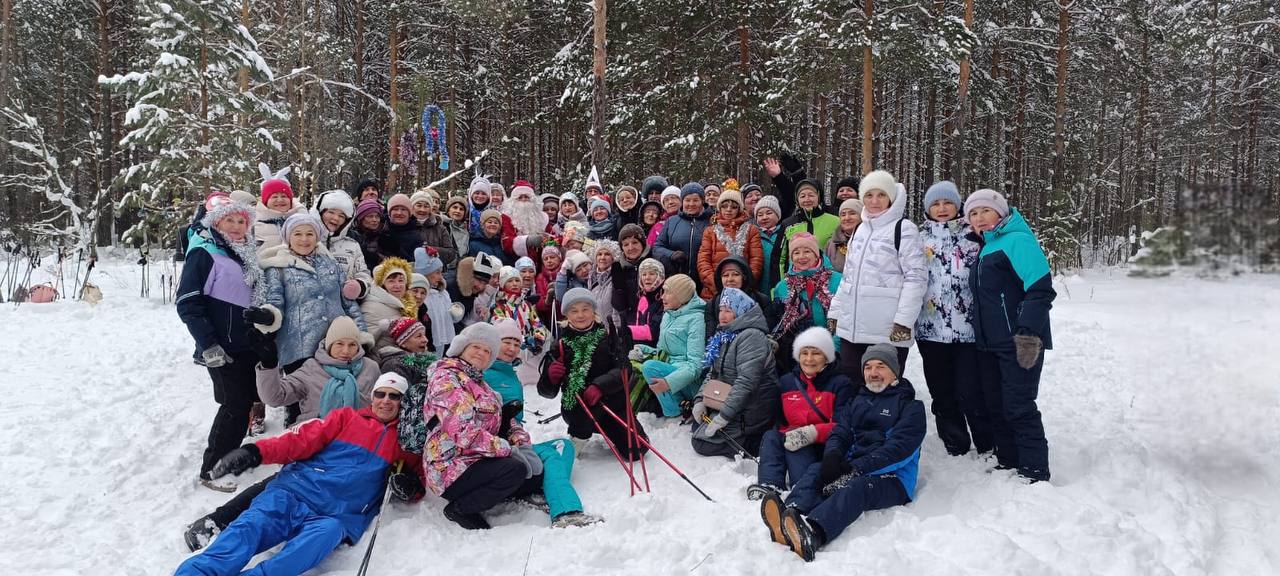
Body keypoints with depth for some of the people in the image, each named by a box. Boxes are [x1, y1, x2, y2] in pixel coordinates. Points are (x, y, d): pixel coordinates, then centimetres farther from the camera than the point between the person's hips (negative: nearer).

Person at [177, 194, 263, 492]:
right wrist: (208, 344, -19)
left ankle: (230, 456, 28)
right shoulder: (204, 253, -11)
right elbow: (187, 302, -15)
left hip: (251, 345, 7)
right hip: (223, 349, -7)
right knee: (235, 406, -6)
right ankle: (211, 470, 6)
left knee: (249, 400, 12)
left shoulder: (248, 253, 11)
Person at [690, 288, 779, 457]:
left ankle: (758, 443, -5)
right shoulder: (724, 336, 12)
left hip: (747, 411, -10)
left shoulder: (752, 337, -19)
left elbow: (746, 382, -27)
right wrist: (700, 399, -2)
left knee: (702, 443, -12)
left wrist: (723, 416, -28)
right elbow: (712, 374, 14)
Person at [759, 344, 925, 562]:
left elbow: (899, 447, -9)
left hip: (892, 478, -5)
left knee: (857, 487, -37)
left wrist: (857, 468, -21)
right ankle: (788, 521, -56)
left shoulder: (911, 406, 7)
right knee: (814, 471, -25)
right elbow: (839, 432, 12)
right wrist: (832, 455, -15)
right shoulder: (857, 401, 25)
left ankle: (811, 533, -66)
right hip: (851, 470, 5)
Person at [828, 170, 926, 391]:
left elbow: (916, 277, -10)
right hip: (852, 326, 7)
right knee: (851, 386, 10)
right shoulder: (860, 229, 17)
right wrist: (835, 312, 16)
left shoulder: (903, 229, -4)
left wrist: (904, 320, -17)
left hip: (888, 330, -6)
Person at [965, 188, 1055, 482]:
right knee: (996, 405, 13)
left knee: (1019, 408, -7)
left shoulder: (1017, 240, -10)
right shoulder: (985, 248, 17)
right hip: (989, 344, 9)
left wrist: (1029, 333, -26)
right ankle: (1008, 462, 25)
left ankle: (1035, 474, 1)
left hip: (1020, 344, -9)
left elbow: (1041, 289, -20)